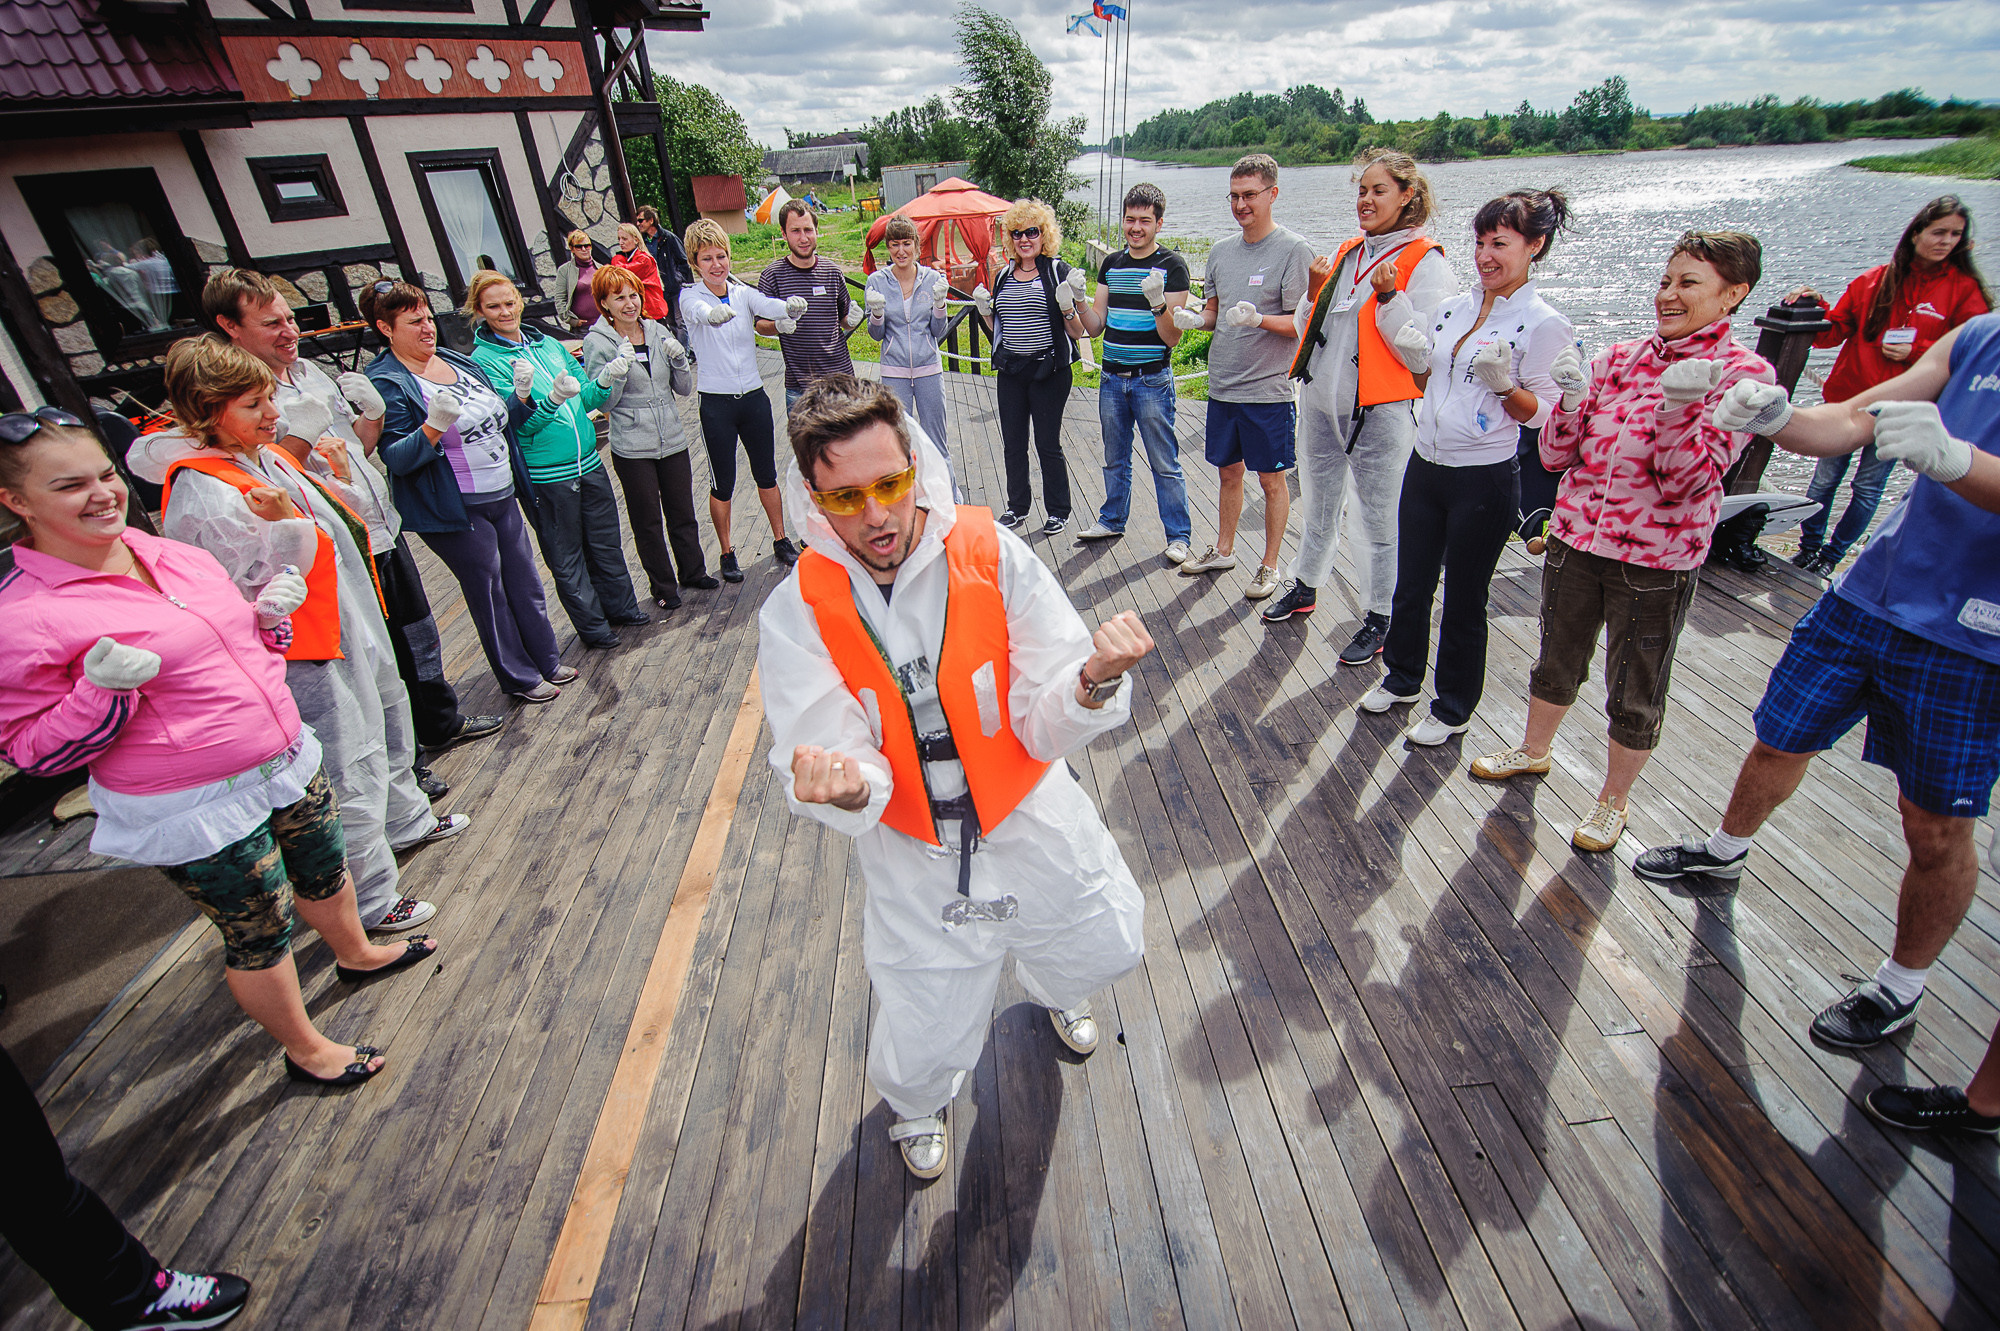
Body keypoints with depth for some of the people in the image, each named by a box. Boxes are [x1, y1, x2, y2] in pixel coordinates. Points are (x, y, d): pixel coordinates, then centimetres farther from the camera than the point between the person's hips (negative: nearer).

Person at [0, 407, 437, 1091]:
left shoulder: (175, 554, 2)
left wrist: (270, 610, -3)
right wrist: (103, 691, -29)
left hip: (286, 759, 7)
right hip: (201, 815, -6)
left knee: (324, 868, 27)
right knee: (259, 934, 11)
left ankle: (356, 952, 55)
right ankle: (305, 1050, 33)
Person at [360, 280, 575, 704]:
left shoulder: (456, 361, 10)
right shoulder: (386, 383, -12)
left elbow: (498, 420, 18)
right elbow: (397, 459, -17)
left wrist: (521, 394, -1)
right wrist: (434, 426, -33)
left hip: (502, 496, 7)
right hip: (456, 511, -7)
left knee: (524, 582, 15)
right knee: (488, 592, 5)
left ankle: (546, 661, 30)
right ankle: (519, 677, 20)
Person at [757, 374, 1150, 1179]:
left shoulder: (992, 556, -19)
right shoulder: (797, 615, -19)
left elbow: (1044, 727, -19)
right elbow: (830, 764, -22)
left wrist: (1092, 684, -41)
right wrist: (846, 789, -45)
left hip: (1032, 818, 2)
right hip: (913, 851, -1)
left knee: (1107, 946, 19)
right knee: (924, 1045, 5)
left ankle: (1052, 985, 60)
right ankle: (918, 1105, 48)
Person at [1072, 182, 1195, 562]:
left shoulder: (1172, 266, -6)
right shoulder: (1111, 264, 10)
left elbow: (1173, 337, -11)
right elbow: (1096, 324, 9)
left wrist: (1157, 303, -28)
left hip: (1152, 380, -5)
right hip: (1112, 377, 5)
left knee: (1164, 463, 0)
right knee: (1115, 458, 17)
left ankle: (1179, 535, 9)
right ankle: (1113, 519, 33)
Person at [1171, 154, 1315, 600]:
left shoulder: (1293, 249, -9)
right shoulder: (1222, 250, 10)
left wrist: (1257, 319, -29)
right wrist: (1195, 318, -3)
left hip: (1269, 388, -6)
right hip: (1222, 384, 6)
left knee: (1271, 478, 4)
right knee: (1229, 470, 16)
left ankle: (1269, 565, 16)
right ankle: (1223, 550, 31)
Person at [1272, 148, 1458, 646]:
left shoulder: (1425, 262, -7)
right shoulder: (1345, 254, 12)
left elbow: (1423, 353, -13)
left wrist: (1389, 298, -21)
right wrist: (1314, 294, -2)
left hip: (1380, 412, -6)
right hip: (1320, 403, 6)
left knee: (1381, 521, 3)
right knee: (1319, 509, 20)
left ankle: (1379, 619, 16)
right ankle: (1305, 588, 38)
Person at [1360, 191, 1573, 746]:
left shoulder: (1544, 325, -9)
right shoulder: (1452, 307, 8)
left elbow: (1541, 413, -8)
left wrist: (1504, 384, -25)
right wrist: (1415, 358, -3)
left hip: (1485, 481, -5)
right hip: (1426, 466, 6)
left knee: (1463, 600, 6)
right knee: (1411, 584, 16)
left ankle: (1453, 708, 24)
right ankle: (1402, 677, 38)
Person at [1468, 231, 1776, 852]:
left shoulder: (1743, 373, -9)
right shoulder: (1621, 357, 4)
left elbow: (1686, 482, -16)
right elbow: (1557, 454, 2)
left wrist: (1678, 408, -30)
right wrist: (1571, 402, -15)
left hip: (1656, 560, -4)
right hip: (1576, 537, 4)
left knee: (1635, 691, 9)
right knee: (1557, 660, 20)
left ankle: (1613, 799, 29)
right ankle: (1534, 750, 44)